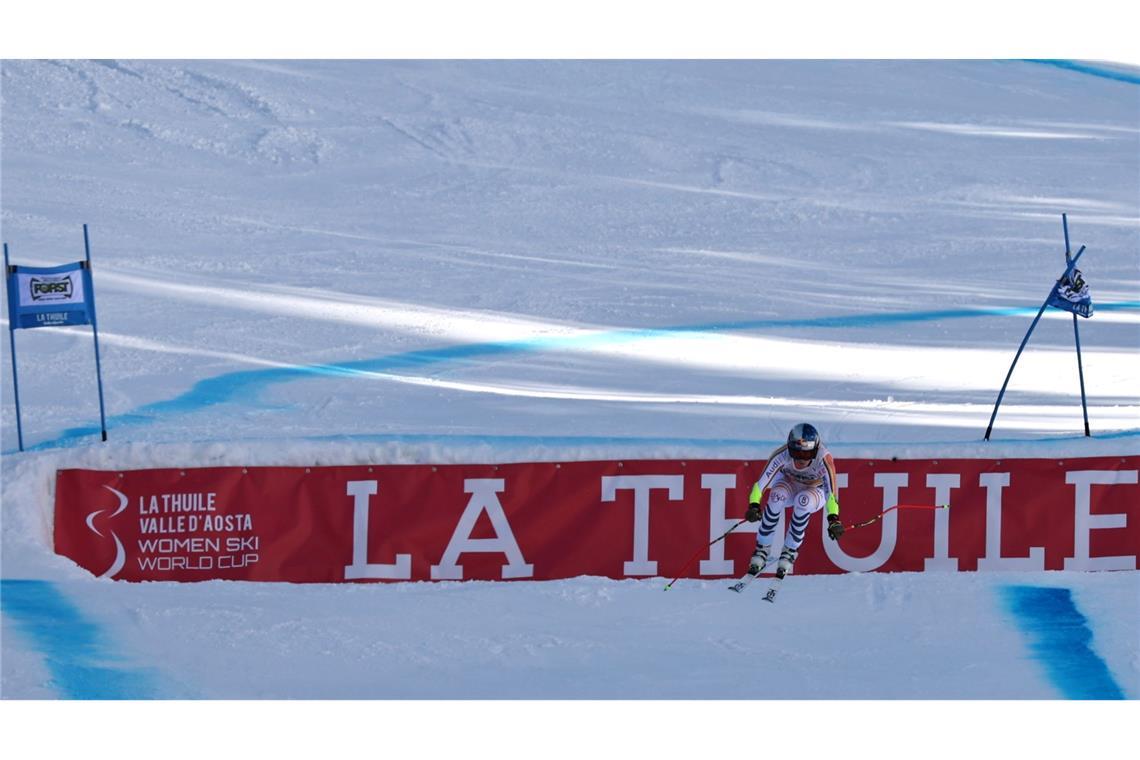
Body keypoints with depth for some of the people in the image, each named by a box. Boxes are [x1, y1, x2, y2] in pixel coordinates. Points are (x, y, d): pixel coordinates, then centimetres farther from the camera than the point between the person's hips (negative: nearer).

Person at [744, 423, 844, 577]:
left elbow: (831, 491, -43)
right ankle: (762, 549, -18)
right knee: (777, 495, -34)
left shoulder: (823, 459, -35)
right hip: (789, 486, 1)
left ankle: (789, 552, -19)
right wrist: (754, 505, -50)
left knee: (803, 500, -36)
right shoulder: (782, 455, -31)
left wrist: (833, 518, -59)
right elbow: (762, 482, -34)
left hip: (816, 492, -1)